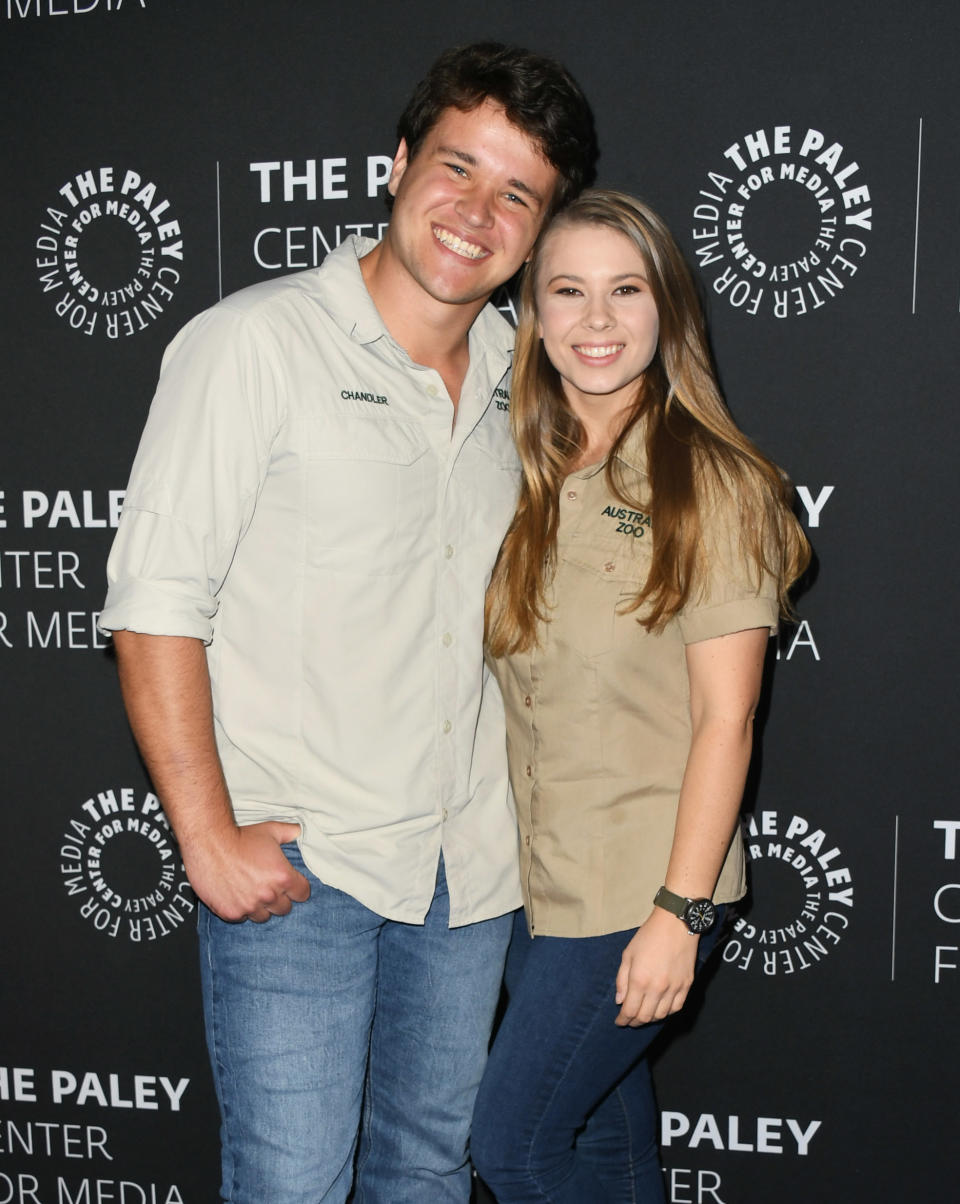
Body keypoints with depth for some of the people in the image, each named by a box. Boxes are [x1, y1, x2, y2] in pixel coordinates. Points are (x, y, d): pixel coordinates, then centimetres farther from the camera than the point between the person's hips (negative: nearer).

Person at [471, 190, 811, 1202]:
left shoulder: (712, 484, -11)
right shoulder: (526, 480, 6)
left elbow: (725, 717, -13)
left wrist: (680, 910, -16)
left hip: (640, 886, -6)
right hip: (533, 876, 6)